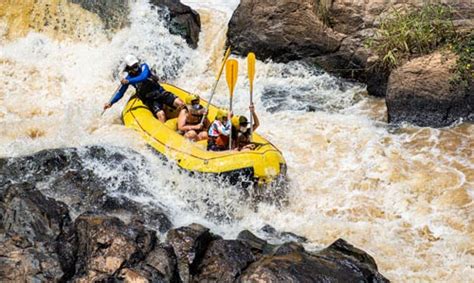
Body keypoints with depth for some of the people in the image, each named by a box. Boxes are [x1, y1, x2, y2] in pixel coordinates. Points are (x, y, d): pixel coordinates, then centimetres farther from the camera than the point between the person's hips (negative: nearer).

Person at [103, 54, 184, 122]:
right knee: (161, 115, -30)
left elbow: (143, 77, -26)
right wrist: (111, 103, 1)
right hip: (150, 100, -1)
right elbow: (120, 92, 7)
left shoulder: (144, 67, -5)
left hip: (160, 92, 1)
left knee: (179, 103, -17)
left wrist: (128, 81, -27)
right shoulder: (128, 78, -2)